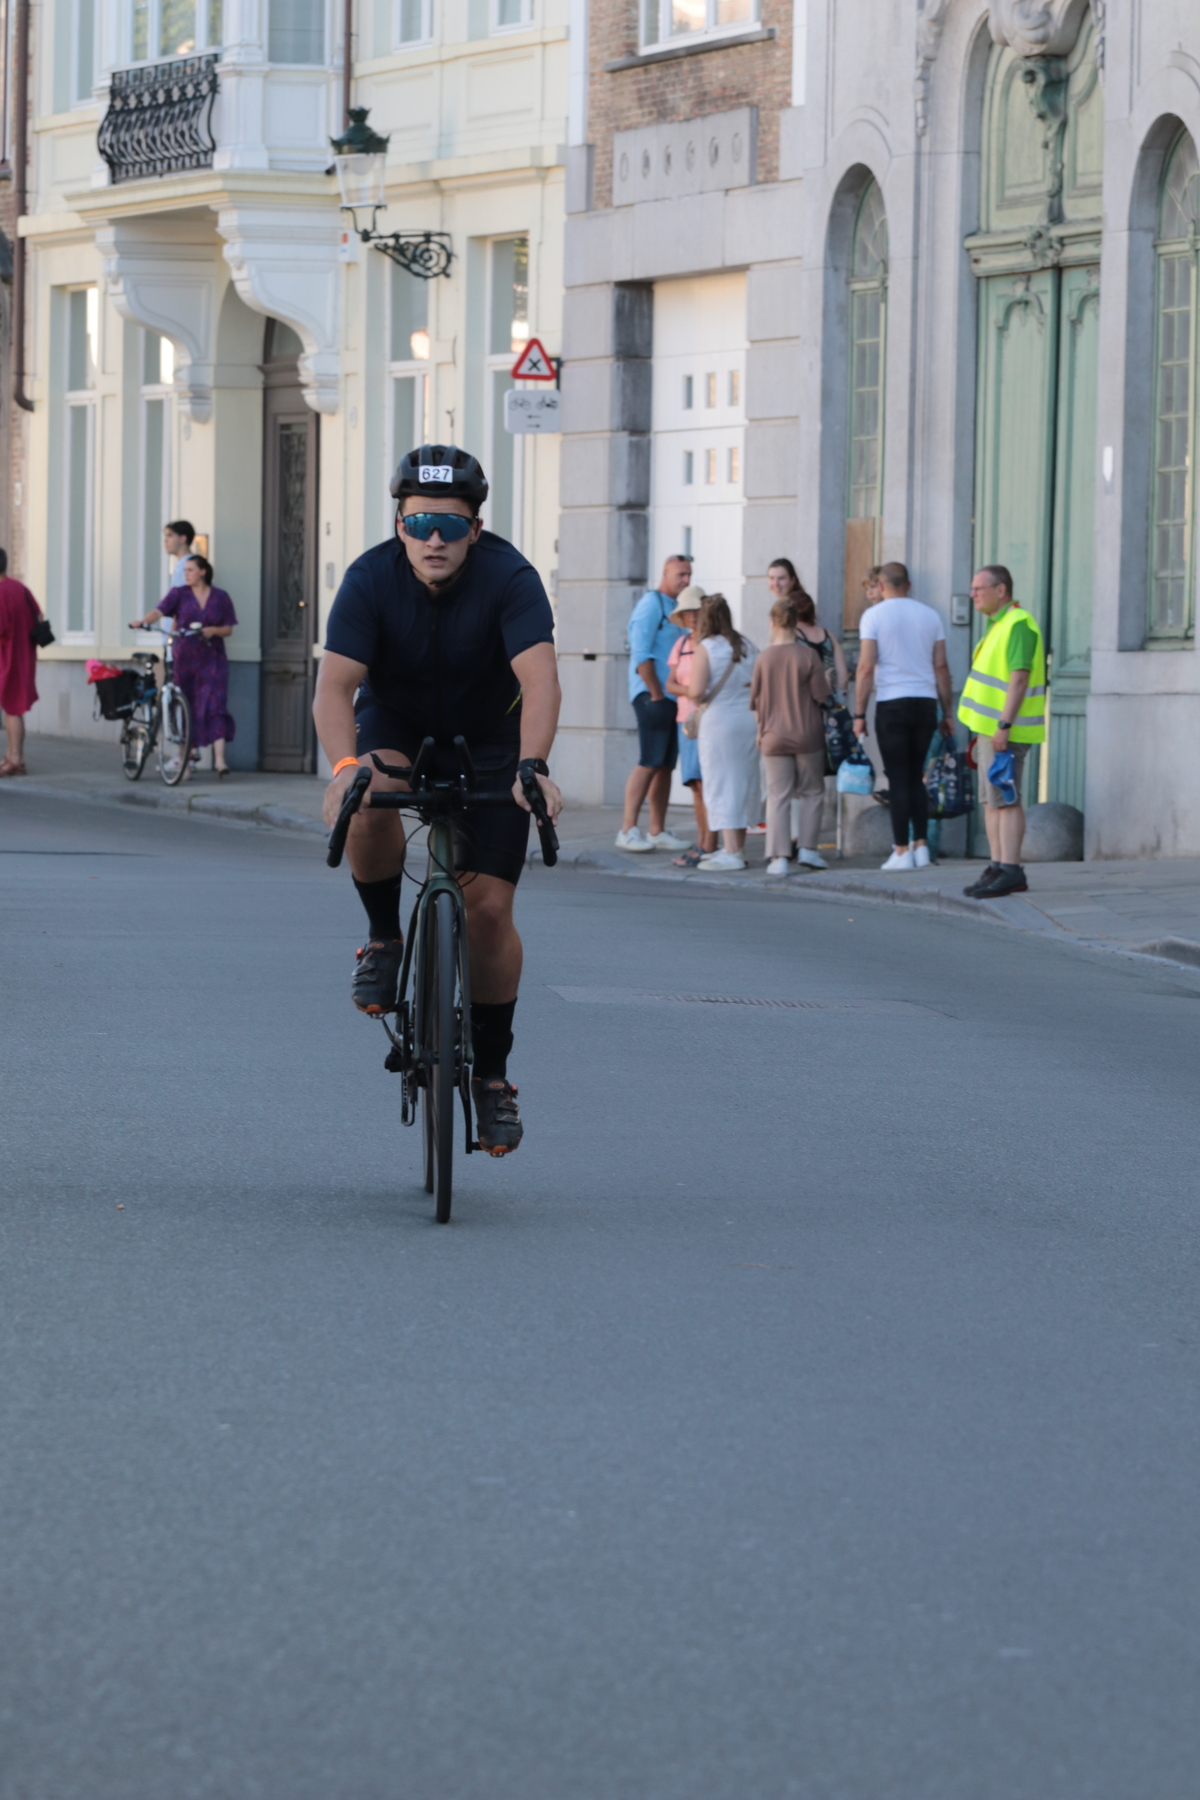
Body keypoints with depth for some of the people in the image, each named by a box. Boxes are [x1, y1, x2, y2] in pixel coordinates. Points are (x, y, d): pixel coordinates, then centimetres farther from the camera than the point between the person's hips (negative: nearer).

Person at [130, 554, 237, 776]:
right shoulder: (179, 594, 3)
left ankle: (220, 760, -17)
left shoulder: (220, 597, 5)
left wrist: (213, 630, -14)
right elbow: (159, 610, -13)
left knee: (215, 707, -12)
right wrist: (142, 621, -32)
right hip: (184, 659, 1)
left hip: (212, 660, -1)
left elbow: (228, 628, 7)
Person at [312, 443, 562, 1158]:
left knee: (489, 906, -9)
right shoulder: (372, 579, -23)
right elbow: (335, 684, -31)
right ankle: (385, 939, -9)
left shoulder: (509, 578, -25)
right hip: (395, 728, 0)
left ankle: (493, 1072, 6)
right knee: (366, 805, -35)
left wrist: (532, 766, -55)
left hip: (488, 742, 0)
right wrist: (346, 764, -50)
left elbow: (539, 678, -38)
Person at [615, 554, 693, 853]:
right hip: (652, 696, -9)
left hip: (671, 697, 9)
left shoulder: (675, 609, 20)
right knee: (650, 763, -14)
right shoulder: (651, 604, -8)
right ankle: (628, 830, -16)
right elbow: (641, 654, -15)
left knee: (666, 766, 8)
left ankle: (658, 831, 10)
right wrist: (656, 694, -17)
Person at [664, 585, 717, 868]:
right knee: (695, 783, 6)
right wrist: (689, 691, -11)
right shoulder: (681, 645, 13)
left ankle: (708, 847, -13)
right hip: (687, 718, 6)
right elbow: (670, 684, 9)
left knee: (707, 780, -12)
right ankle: (701, 842, 9)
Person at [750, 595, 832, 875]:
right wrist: (827, 681, 14)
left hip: (774, 737, 1)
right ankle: (808, 849, 8)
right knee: (811, 792, 13)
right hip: (807, 735, -1)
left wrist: (761, 731, 18)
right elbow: (822, 695, -7)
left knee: (777, 796, 3)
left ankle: (779, 856, -3)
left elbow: (756, 700, 3)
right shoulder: (808, 655, -9)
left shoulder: (764, 658, -4)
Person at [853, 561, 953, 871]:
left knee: (898, 778, 0)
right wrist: (947, 712, 12)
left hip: (892, 704, -4)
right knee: (916, 777, 14)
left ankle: (902, 851, -2)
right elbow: (941, 666, 7)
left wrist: (859, 714, -5)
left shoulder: (874, 616, -3)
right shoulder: (930, 616, 8)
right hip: (925, 702, 4)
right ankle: (921, 846, 7)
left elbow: (866, 667, -8)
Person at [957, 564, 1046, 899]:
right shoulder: (1000, 626, 17)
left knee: (1004, 799, -11)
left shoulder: (1017, 625, -14)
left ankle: (1011, 872, -12)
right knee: (991, 800, 9)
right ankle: (997, 868, 10)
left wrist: (1003, 726, -26)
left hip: (1006, 730, -10)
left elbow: (1019, 678, -22)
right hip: (991, 726, 10)